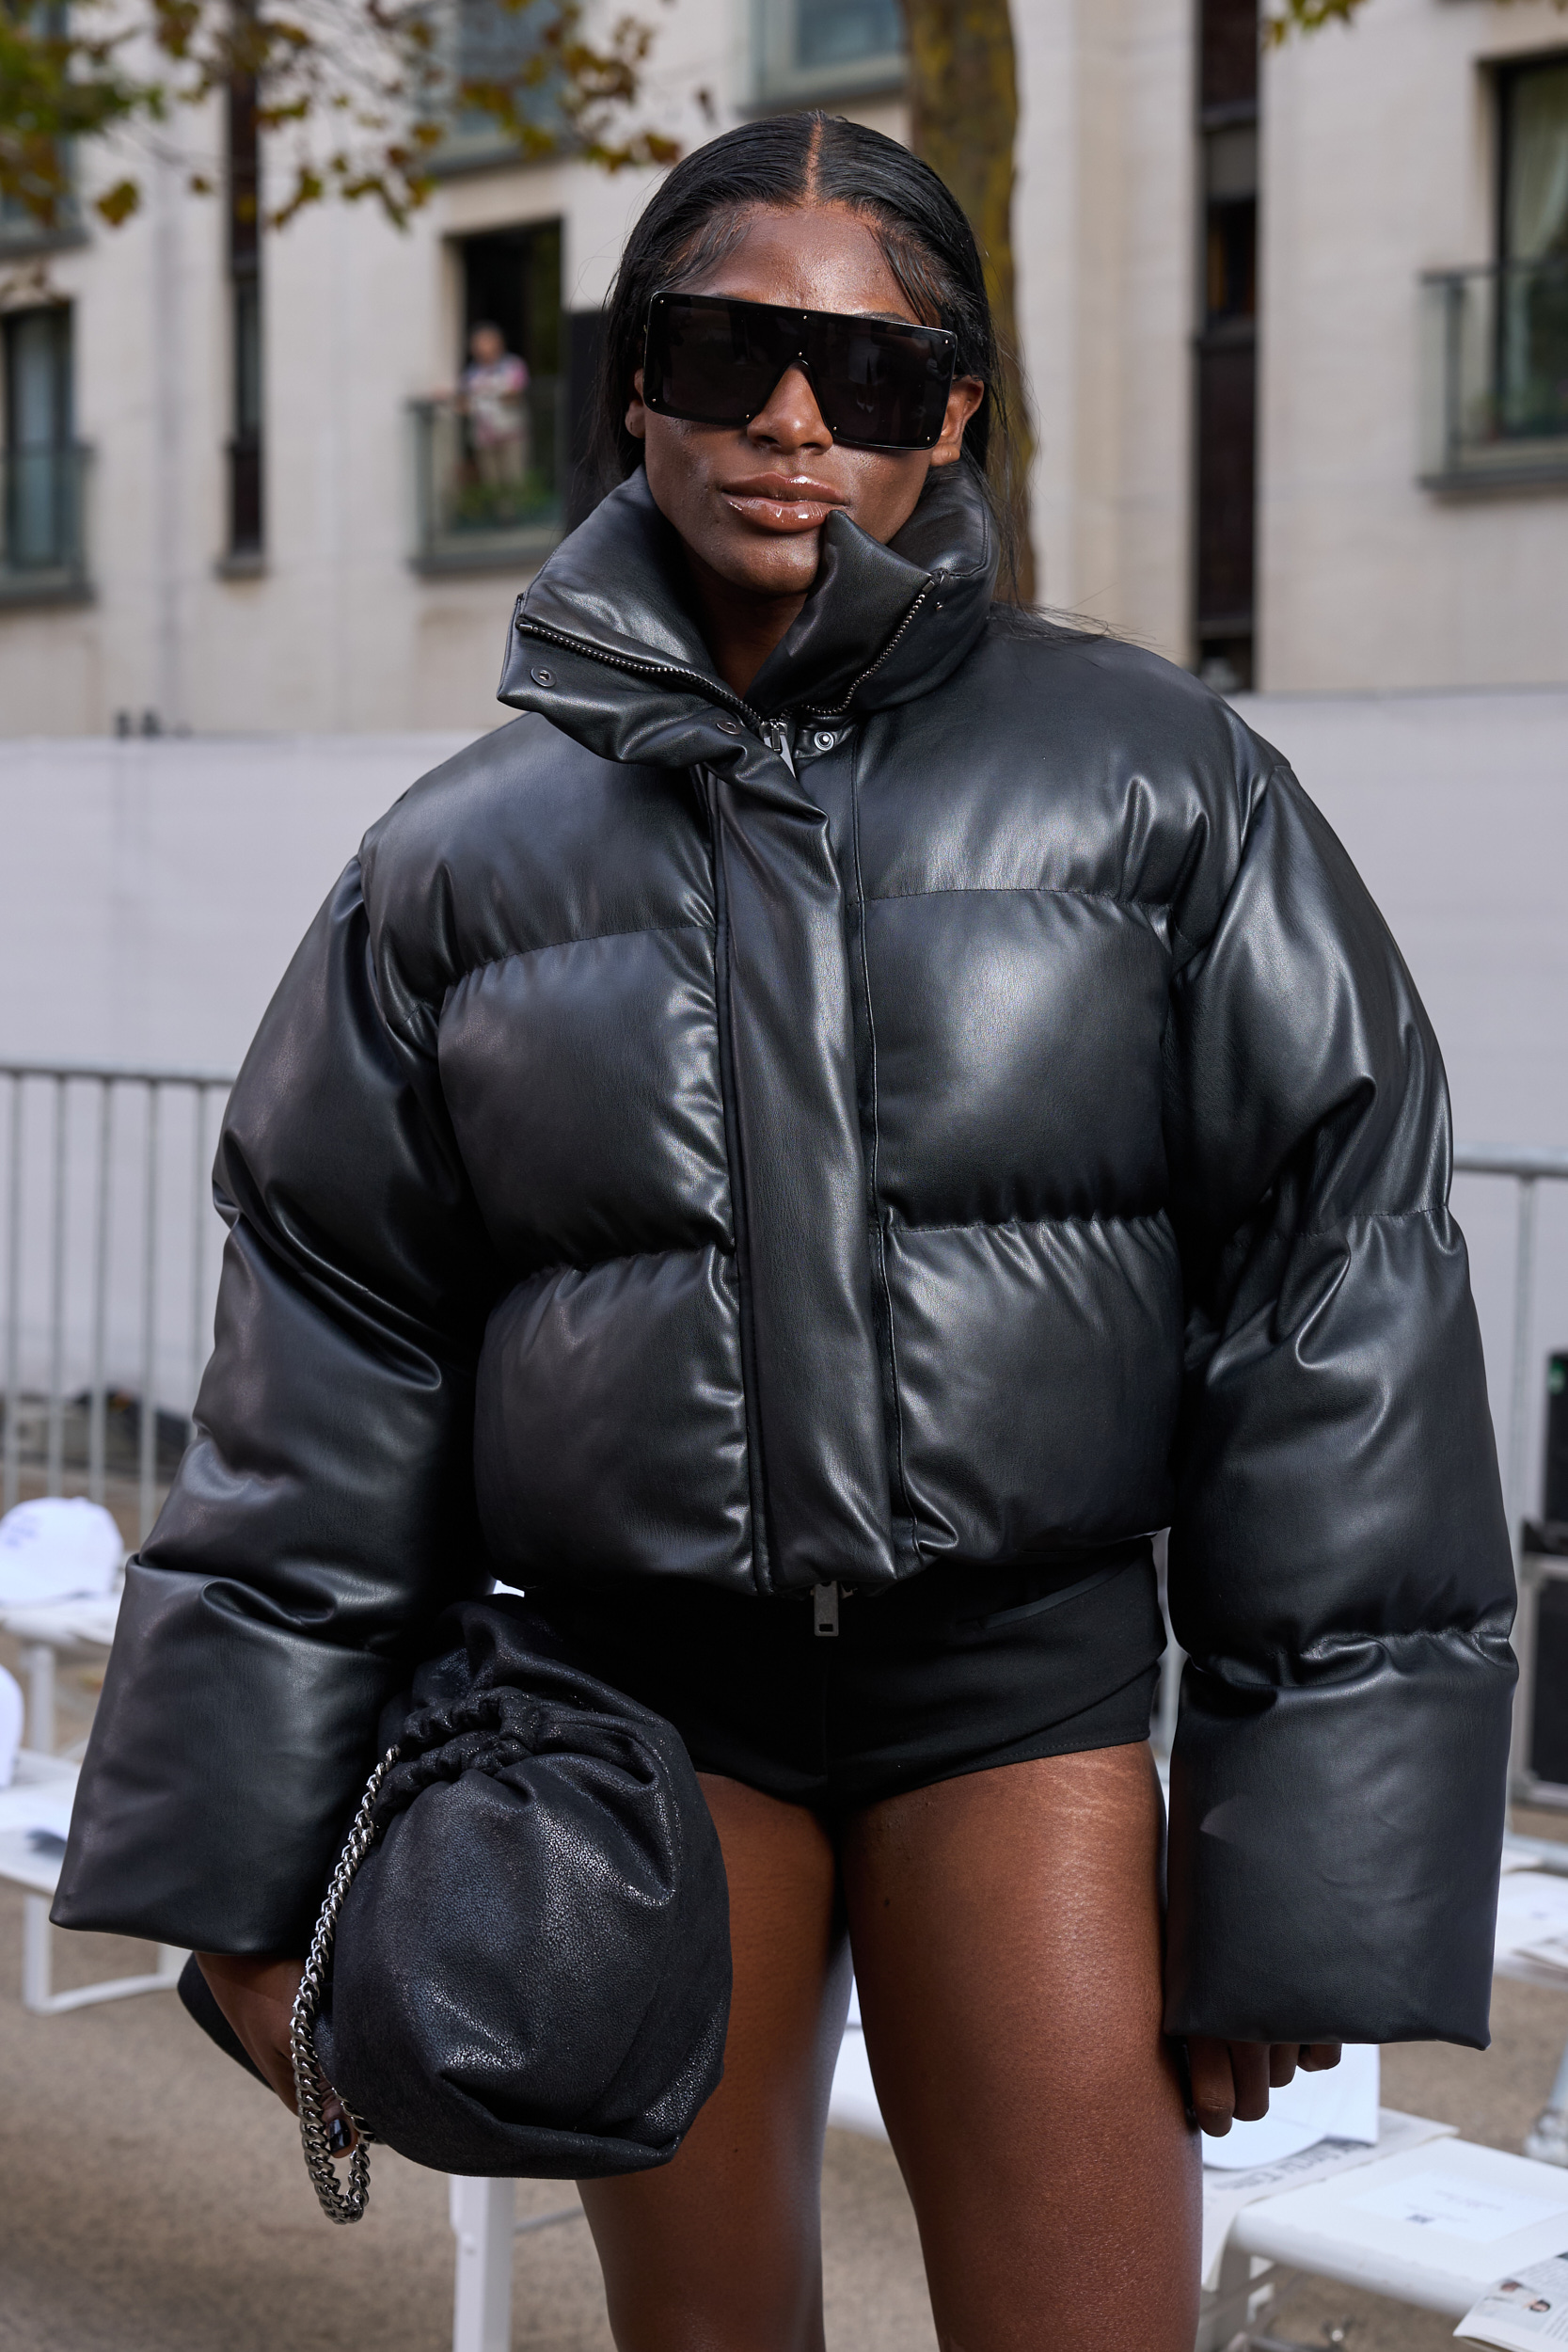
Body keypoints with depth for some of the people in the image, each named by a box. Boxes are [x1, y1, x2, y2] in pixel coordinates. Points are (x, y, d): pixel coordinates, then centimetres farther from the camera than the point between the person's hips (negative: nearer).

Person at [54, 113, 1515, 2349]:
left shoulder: (1152, 780, -2)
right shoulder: (469, 855, 3)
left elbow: (1335, 1283, -2)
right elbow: (326, 1359, 7)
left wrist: (1310, 1867, -5)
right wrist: (245, 1867, 5)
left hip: (1023, 1676, -1)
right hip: (644, 1690, 2)